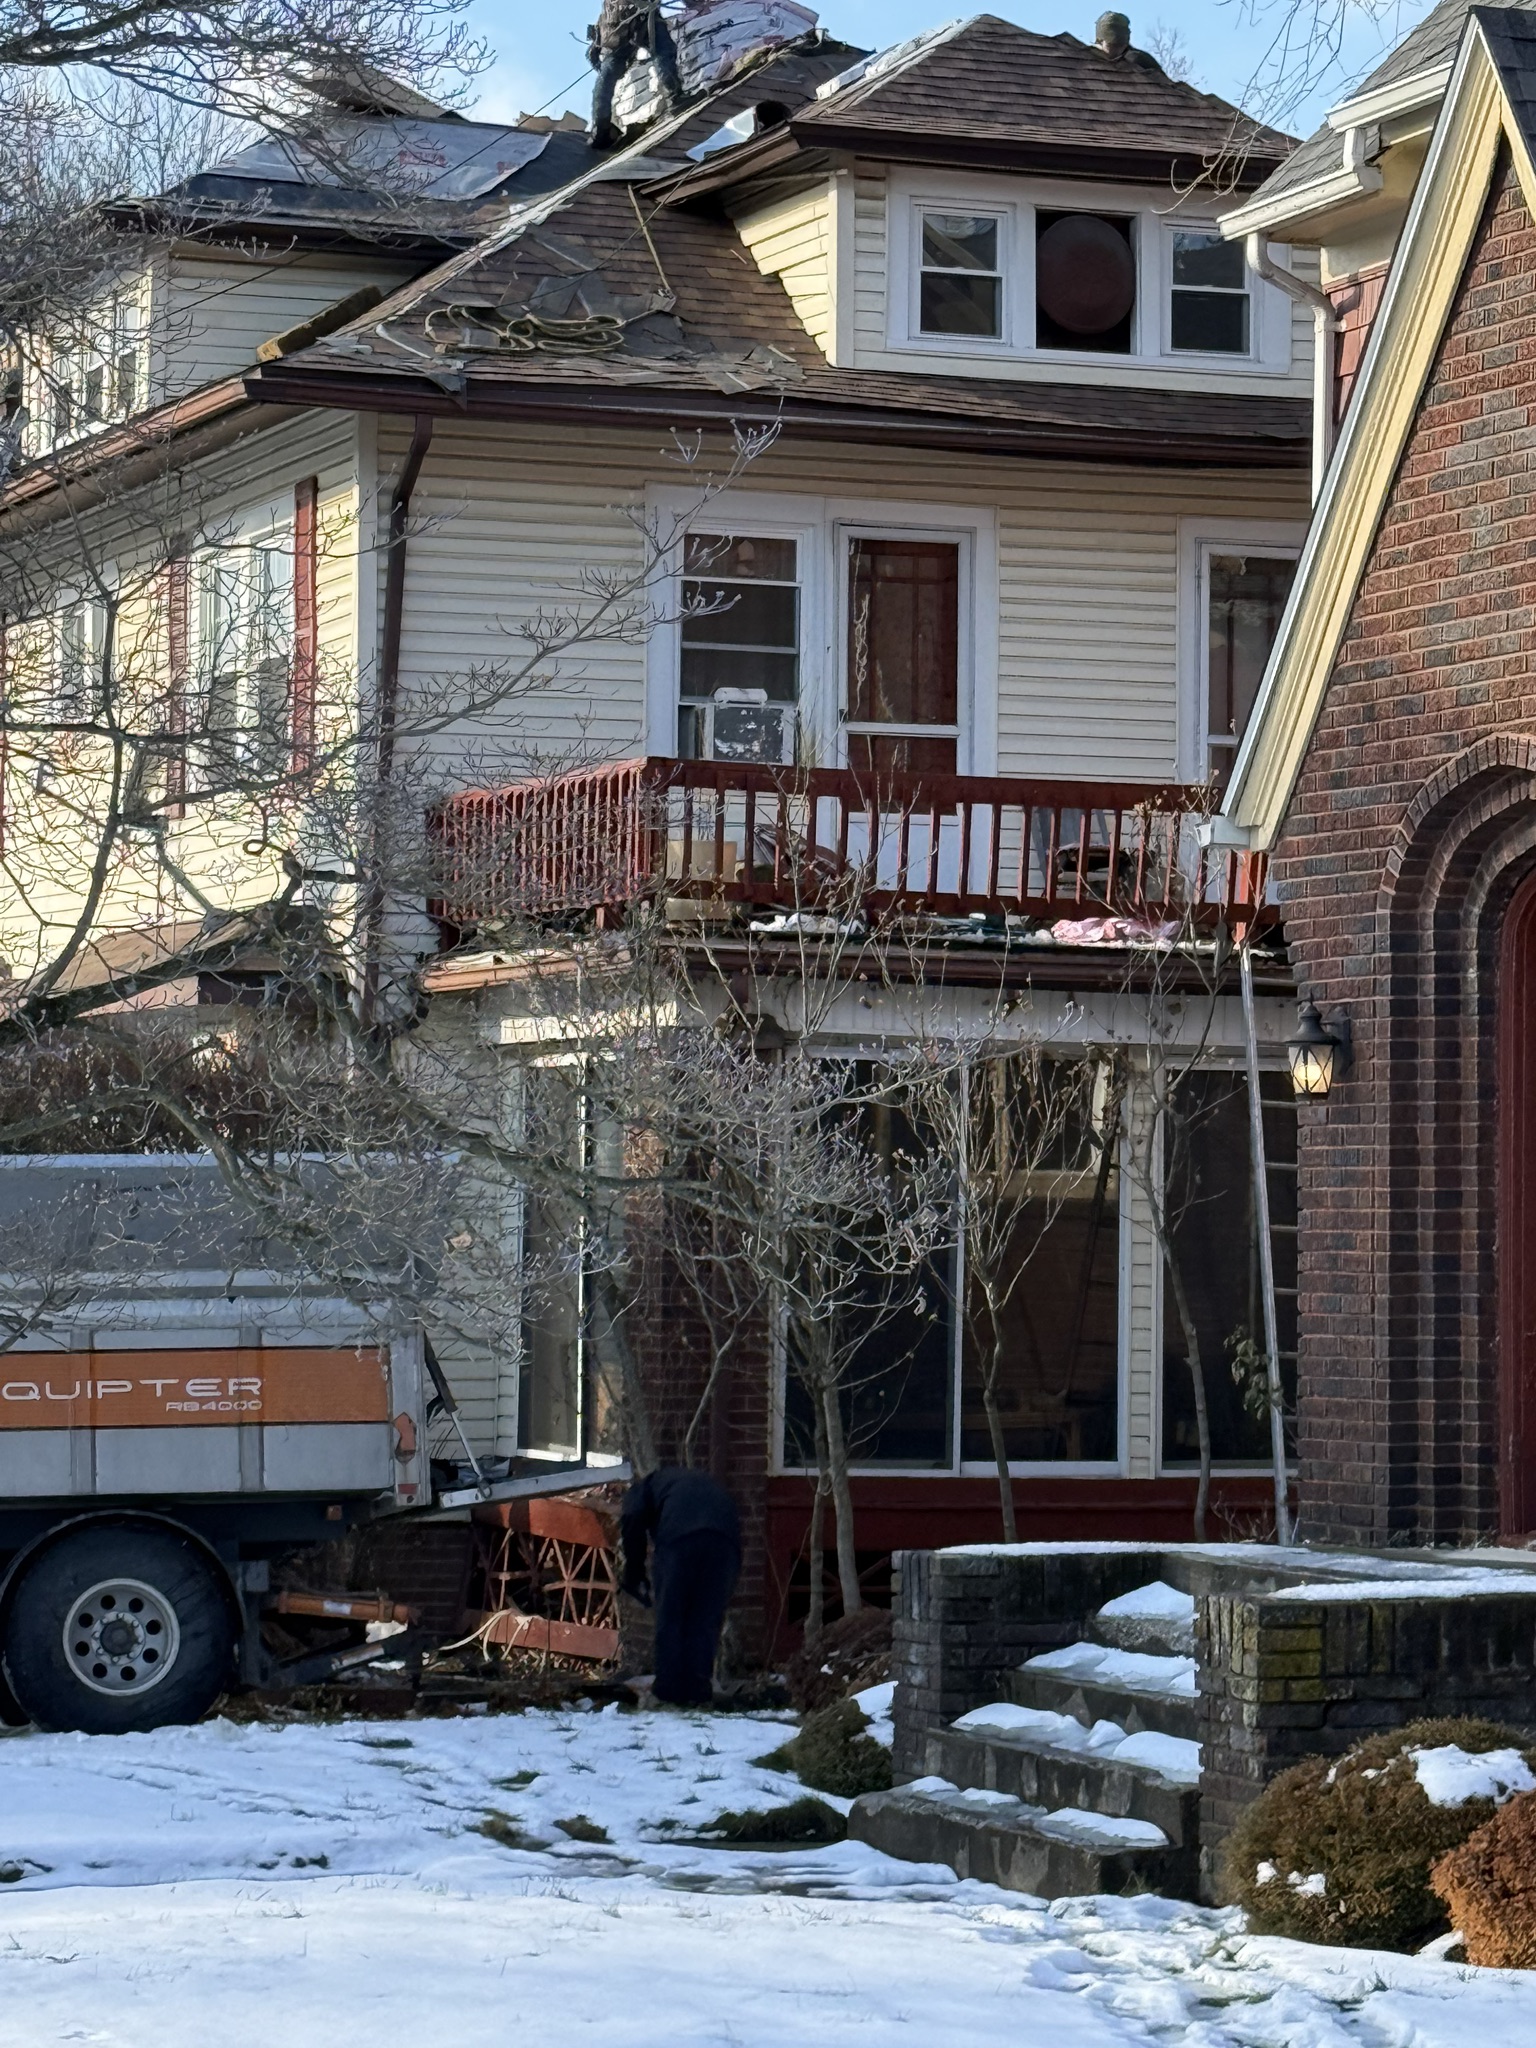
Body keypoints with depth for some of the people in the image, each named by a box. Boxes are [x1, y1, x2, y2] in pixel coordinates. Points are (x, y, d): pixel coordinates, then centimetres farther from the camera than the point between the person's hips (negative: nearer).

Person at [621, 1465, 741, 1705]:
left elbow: (633, 1520, 7)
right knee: (707, 1620, 12)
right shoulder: (707, 1482, 44)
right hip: (725, 1538, 4)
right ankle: (698, 1692, 8)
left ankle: (669, 1692, 7)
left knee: (670, 1618, 7)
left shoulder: (644, 1486, 30)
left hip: (679, 1536, -4)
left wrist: (634, 1577, 13)